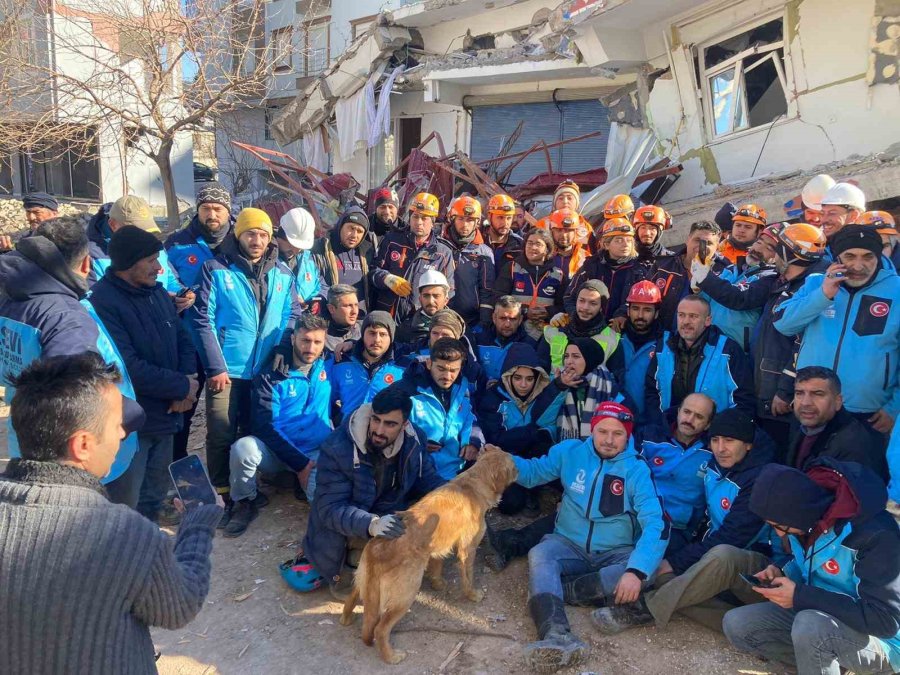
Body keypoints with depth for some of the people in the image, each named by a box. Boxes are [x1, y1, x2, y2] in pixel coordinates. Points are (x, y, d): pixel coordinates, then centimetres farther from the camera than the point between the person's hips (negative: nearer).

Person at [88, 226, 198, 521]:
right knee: (126, 504, 7)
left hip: (164, 415, 8)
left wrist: (188, 382, -10)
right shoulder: (102, 303, -20)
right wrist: (182, 386, -16)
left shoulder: (157, 292, 7)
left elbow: (183, 338, 9)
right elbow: (128, 369, -26)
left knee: (155, 495, 23)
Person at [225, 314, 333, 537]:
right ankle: (245, 503, -3)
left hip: (317, 453, -2)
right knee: (243, 448, -32)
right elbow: (265, 426, -11)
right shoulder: (272, 376, -5)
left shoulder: (329, 367, 4)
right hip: (275, 450, 2)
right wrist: (300, 463, -17)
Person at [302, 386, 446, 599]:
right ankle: (344, 573, -3)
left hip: (389, 517, 6)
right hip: (345, 531, -6)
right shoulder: (337, 449, -26)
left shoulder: (415, 440, -12)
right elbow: (330, 509, -28)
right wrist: (372, 525, -47)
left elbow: (427, 479, 3)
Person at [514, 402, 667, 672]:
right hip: (569, 546, 1)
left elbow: (655, 523, -19)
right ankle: (557, 635, -53)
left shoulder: (637, 469, -8)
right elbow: (532, 472, 5)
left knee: (649, 568, -32)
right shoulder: (570, 451, 0)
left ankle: (563, 587, -32)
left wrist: (636, 571, -34)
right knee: (539, 555, -31)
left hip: (616, 553, -1)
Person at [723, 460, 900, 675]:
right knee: (736, 625, -6)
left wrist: (800, 597, -28)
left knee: (810, 625, -37)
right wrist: (782, 575, -9)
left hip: (881, 640, -7)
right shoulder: (808, 514, -7)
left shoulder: (874, 534, -29)